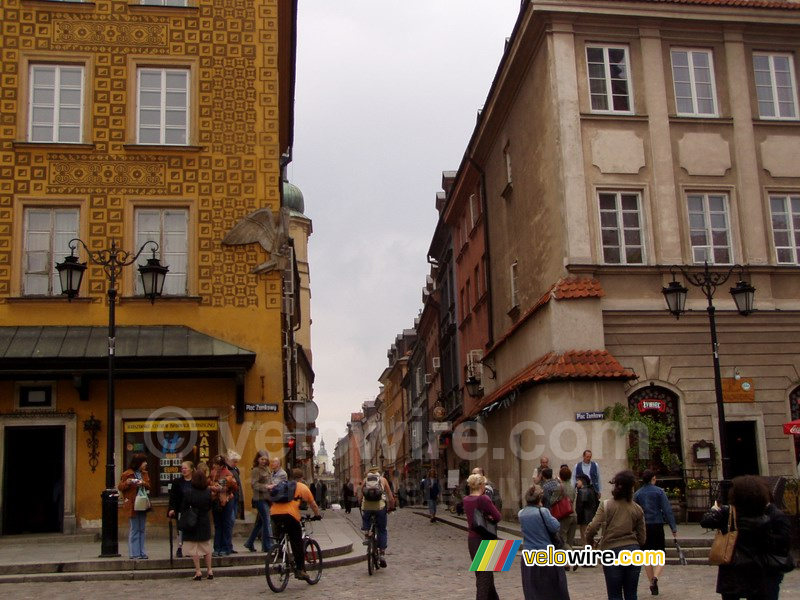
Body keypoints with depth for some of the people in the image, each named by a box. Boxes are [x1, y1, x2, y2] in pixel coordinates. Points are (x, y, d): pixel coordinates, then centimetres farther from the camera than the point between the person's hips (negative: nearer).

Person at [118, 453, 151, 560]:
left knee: (141, 529, 9)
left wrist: (144, 483, -8)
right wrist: (127, 483, -24)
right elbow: (120, 487, -5)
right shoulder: (127, 474, -8)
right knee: (134, 529, -2)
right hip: (133, 505, -6)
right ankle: (134, 553, 4)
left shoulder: (144, 473, 12)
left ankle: (141, 552, 14)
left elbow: (148, 486, 13)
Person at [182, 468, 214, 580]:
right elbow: (210, 507, 5)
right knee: (207, 547, 14)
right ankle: (209, 570, 15)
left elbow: (183, 508, -8)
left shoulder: (188, 493, -15)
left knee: (194, 549, 4)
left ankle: (198, 572, 2)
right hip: (205, 522, 3)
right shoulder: (208, 492, -6)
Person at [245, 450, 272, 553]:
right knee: (267, 521, -8)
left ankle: (250, 543, 25)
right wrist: (266, 487, -23)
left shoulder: (267, 469, 16)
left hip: (267, 498, 8)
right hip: (260, 498, -8)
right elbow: (254, 484, -18)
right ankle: (267, 546, -2)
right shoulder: (256, 470, -9)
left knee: (259, 522, 14)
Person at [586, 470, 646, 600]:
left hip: (612, 551, -3)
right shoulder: (637, 509, 4)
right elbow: (642, 537, 7)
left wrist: (590, 541, 7)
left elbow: (592, 528, -13)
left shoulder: (606, 505, -5)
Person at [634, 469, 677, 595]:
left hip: (643, 528, 2)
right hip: (657, 526, -2)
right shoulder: (659, 491, -3)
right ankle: (655, 577, -20)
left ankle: (653, 585, 15)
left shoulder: (637, 494, 4)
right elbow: (667, 510, -8)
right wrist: (674, 528, -7)